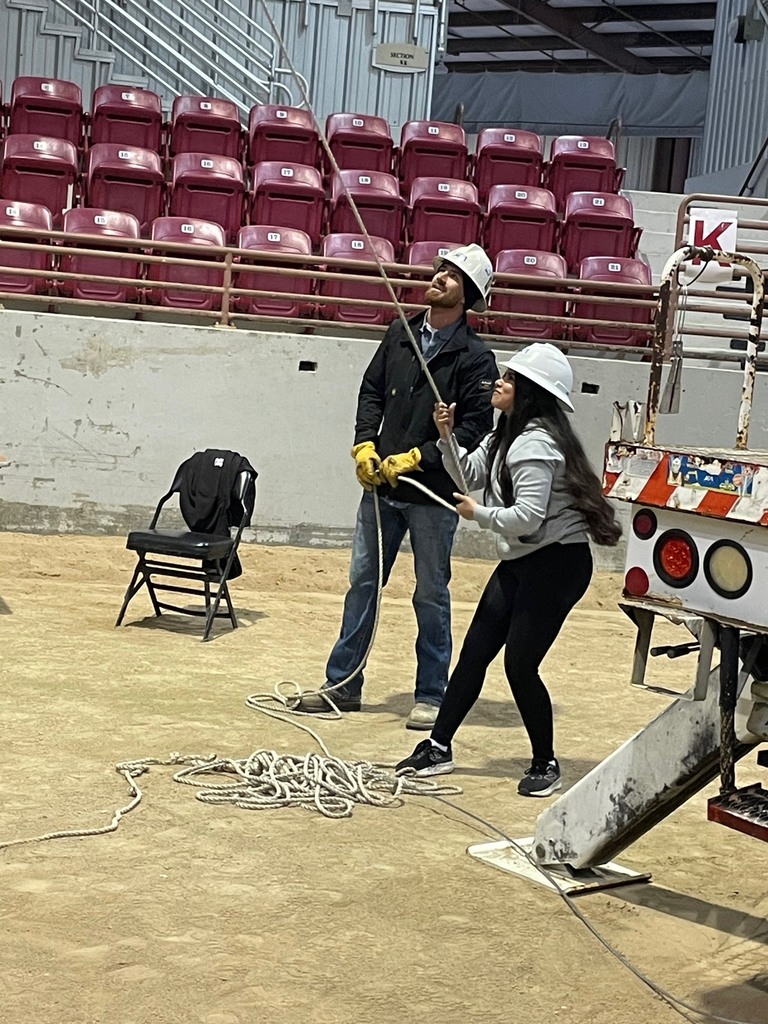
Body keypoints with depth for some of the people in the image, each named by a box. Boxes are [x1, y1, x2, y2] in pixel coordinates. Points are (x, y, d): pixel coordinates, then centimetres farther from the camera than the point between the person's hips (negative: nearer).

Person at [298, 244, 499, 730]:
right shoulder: (400, 334, 8)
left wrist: (414, 458, -16)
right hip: (380, 486, 5)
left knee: (431, 595, 5)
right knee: (362, 584, 11)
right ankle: (343, 684, 22)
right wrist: (365, 446, -1)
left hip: (433, 493, -5)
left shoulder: (475, 357, -9)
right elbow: (371, 391, 13)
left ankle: (432, 695, 17)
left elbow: (474, 428, -14)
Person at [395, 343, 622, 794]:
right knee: (474, 653, 9)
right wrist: (447, 437, 5)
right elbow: (472, 475, 21)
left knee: (520, 665, -7)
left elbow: (528, 517, -27)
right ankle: (439, 748, 18)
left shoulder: (536, 444, -22)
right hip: (520, 562, 10)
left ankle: (546, 764, 12)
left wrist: (480, 513, -11)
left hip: (556, 564, -10)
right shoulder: (507, 435, 10)